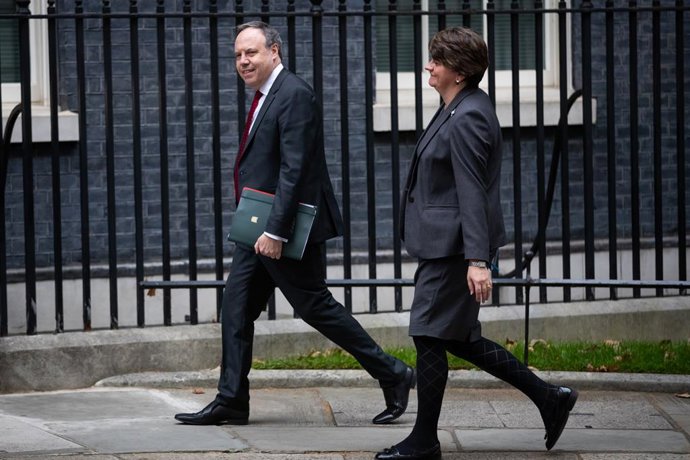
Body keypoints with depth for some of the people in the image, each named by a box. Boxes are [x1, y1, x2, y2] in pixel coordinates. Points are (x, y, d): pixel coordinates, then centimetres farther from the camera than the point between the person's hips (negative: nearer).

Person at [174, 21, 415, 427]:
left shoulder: (294, 94, -16)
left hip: (288, 228, -10)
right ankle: (231, 402, 12)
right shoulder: (266, 96, 14)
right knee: (236, 309, 7)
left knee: (316, 307, -3)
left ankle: (393, 377, 7)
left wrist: (276, 231, -25)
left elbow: (294, 169, -23)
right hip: (260, 229, 10)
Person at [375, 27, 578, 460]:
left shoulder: (466, 119, -19)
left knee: (430, 337, -2)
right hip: (444, 243, 11)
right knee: (459, 338, 14)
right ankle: (548, 397, 20)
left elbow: (472, 193, -24)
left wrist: (478, 260, -26)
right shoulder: (460, 108, 13)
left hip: (452, 246, -11)